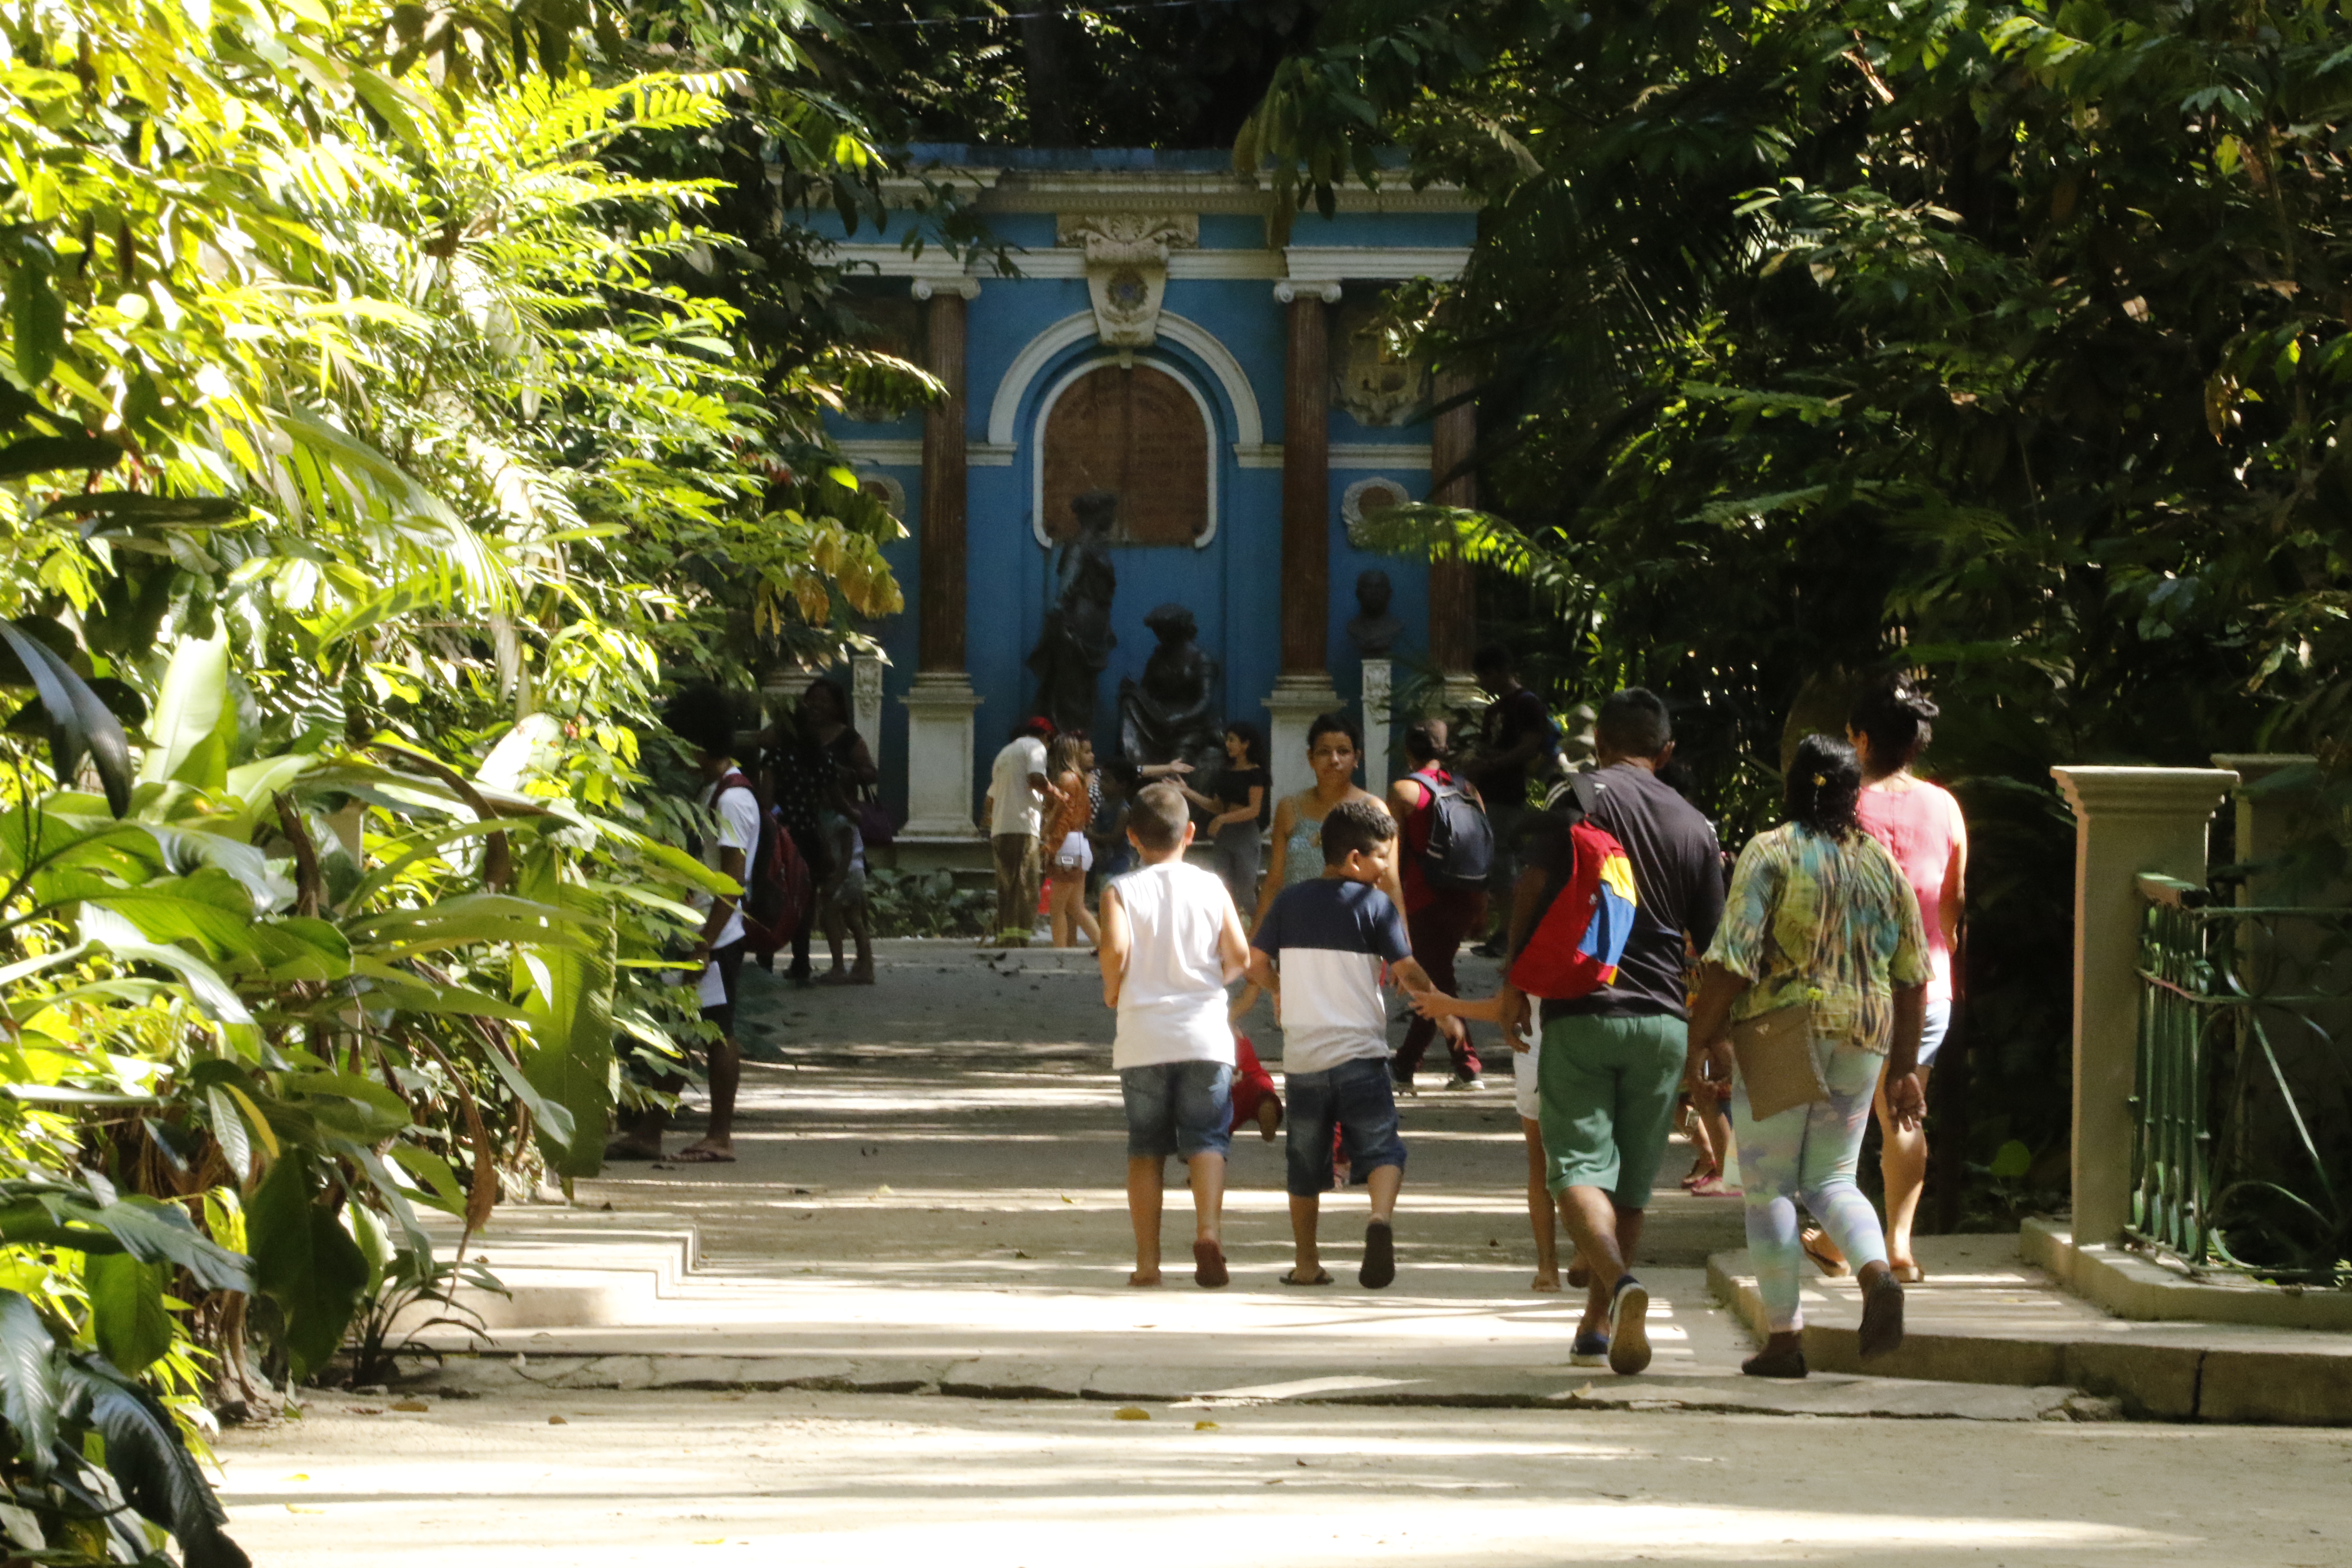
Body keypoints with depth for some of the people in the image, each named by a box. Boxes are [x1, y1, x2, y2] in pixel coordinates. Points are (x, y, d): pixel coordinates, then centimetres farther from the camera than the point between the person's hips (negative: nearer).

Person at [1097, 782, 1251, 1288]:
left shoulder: (1121, 891, -1)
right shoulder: (1211, 887, 3)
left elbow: (1116, 946, -18)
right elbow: (1240, 954, -2)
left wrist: (1112, 990, 0)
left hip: (1143, 1037, 0)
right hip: (1204, 1035, 0)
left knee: (1146, 1148, 9)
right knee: (1206, 1138, 2)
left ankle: (1147, 1259, 7)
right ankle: (1208, 1228, -22)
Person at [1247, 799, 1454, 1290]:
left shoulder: (1289, 901, 6)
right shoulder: (1376, 905, -5)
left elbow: (1256, 963, 7)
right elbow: (1407, 972, -9)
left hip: (1302, 1058, 4)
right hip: (1359, 1054, -4)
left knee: (1305, 1162, 15)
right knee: (1381, 1148, -3)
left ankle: (1306, 1262, 22)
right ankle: (1382, 1217, -32)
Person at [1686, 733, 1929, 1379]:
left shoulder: (1770, 853, -7)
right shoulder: (1882, 863, 7)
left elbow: (1733, 958, -15)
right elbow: (1912, 975, 10)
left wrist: (1702, 1038, -9)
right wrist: (1902, 1067, 17)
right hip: (1863, 1036, 4)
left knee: (1769, 1188, 5)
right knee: (1830, 1179, 15)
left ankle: (1784, 1337, 3)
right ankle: (1878, 1272, -13)